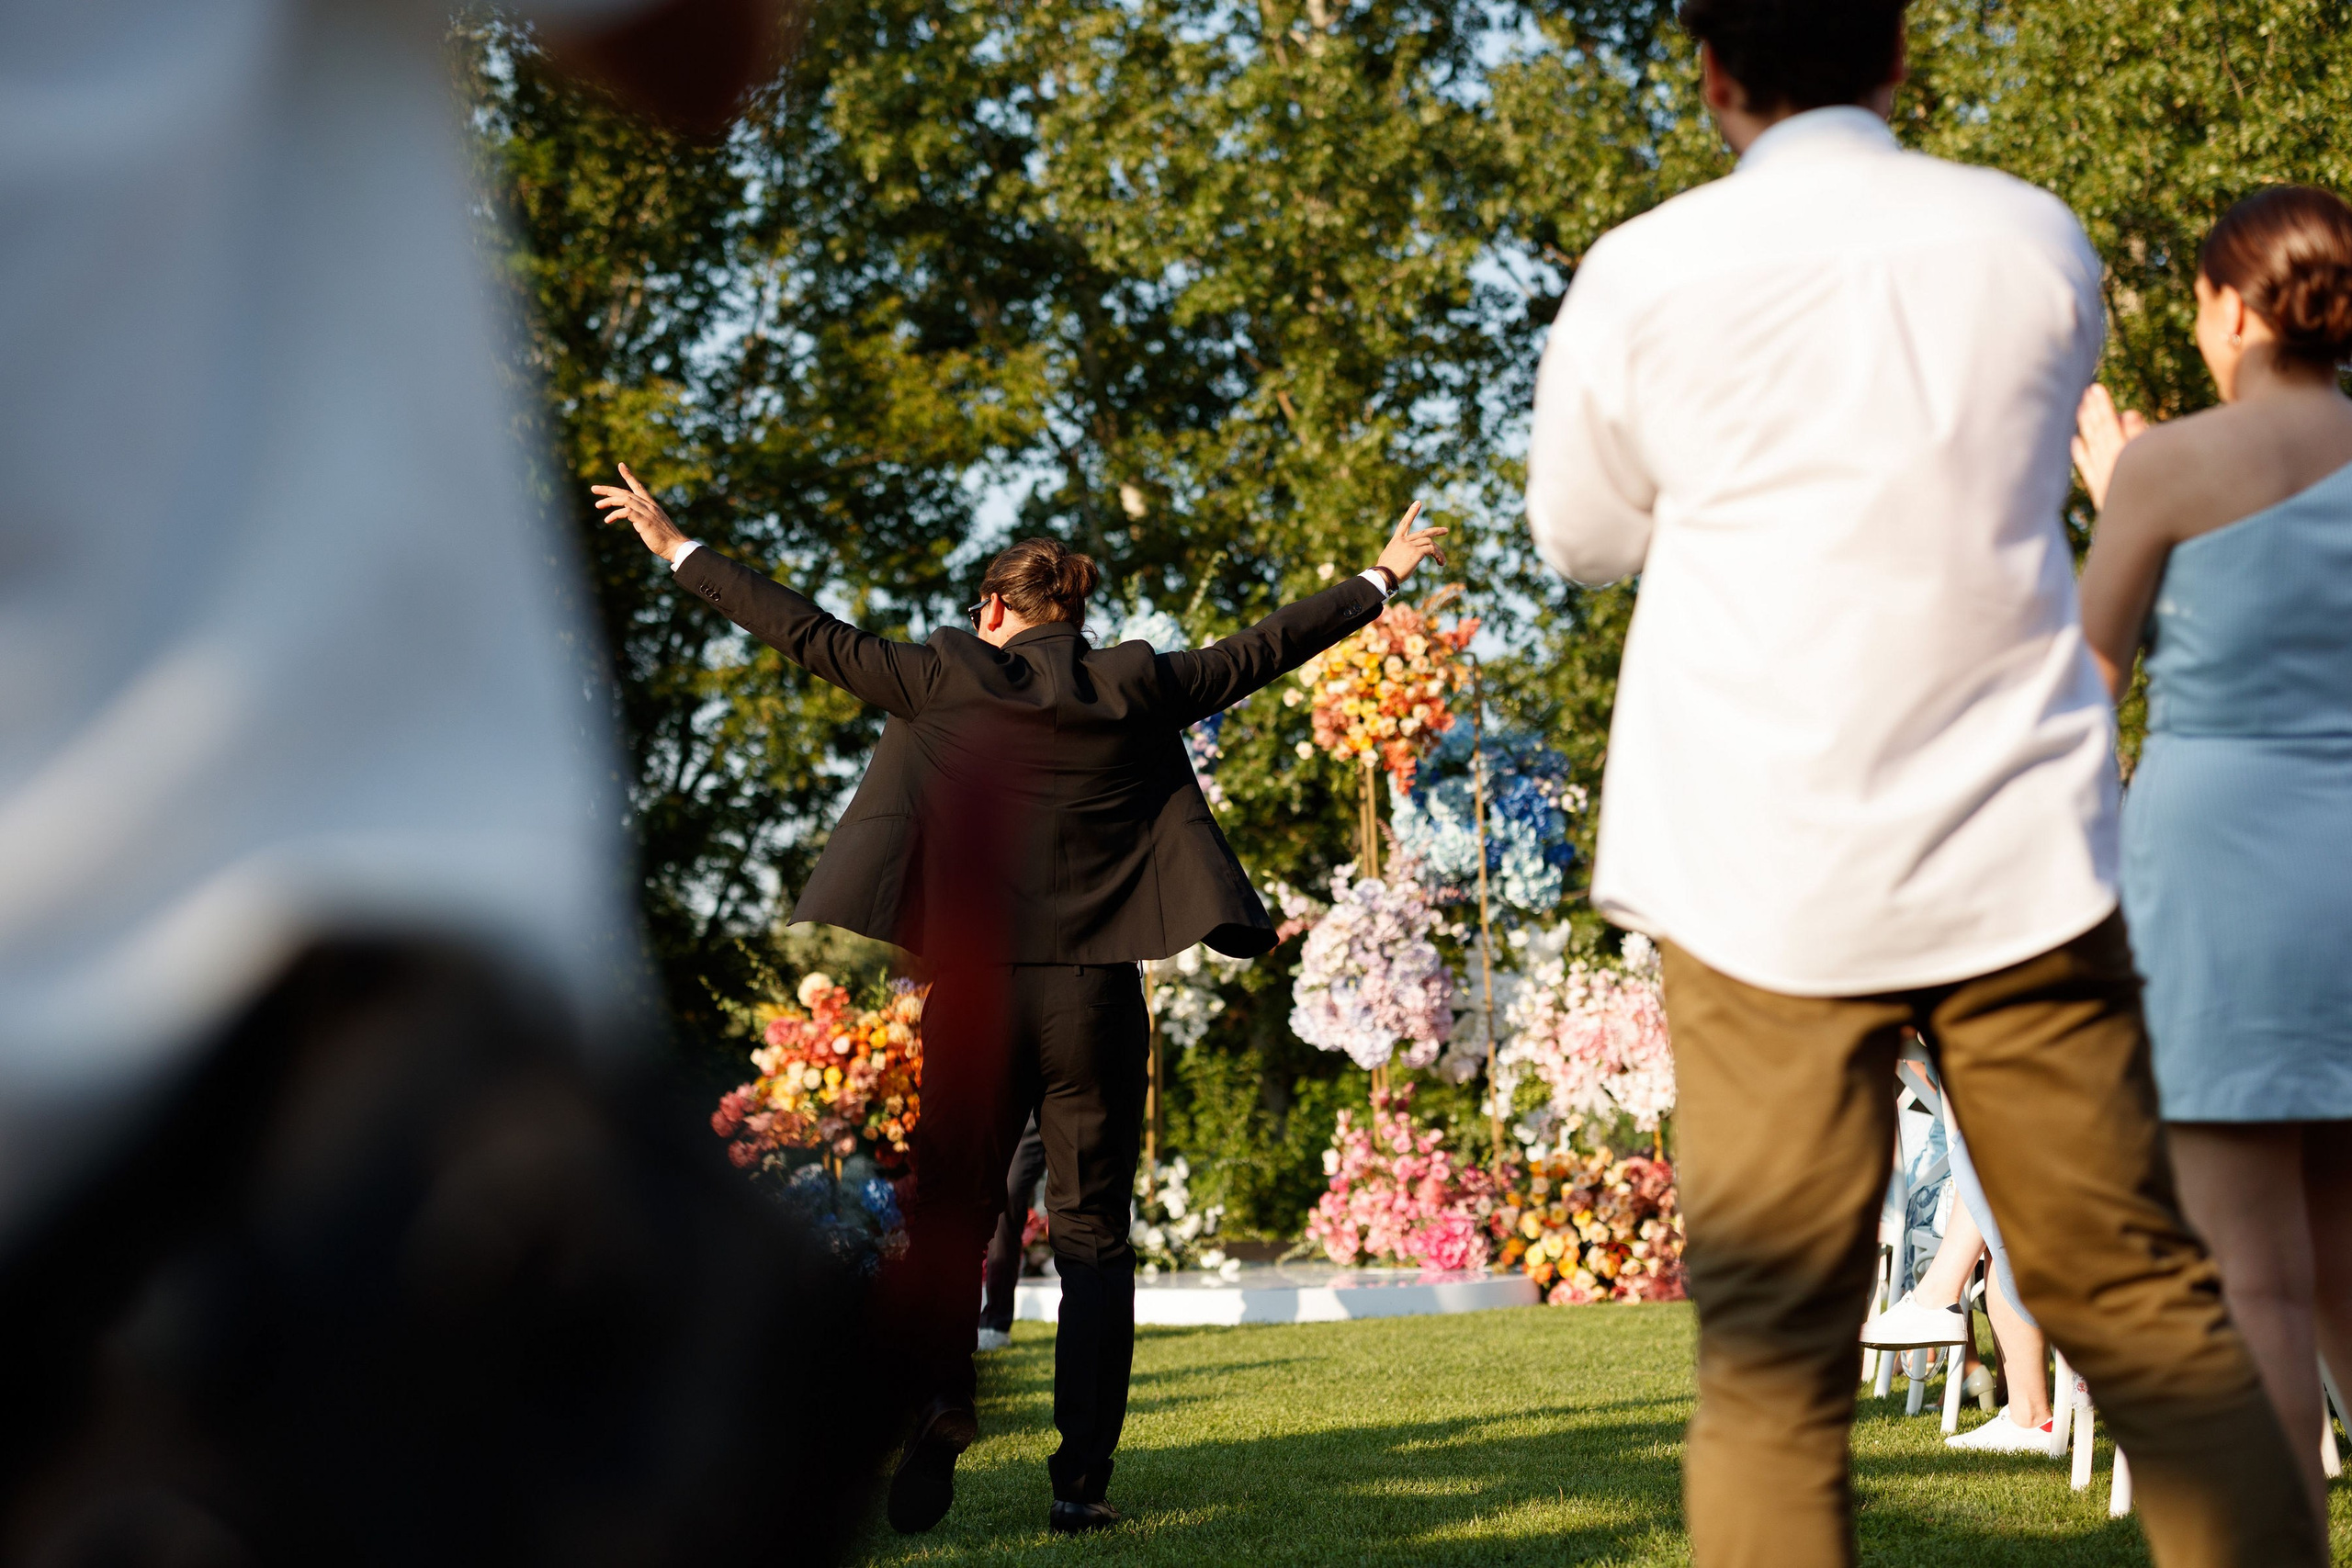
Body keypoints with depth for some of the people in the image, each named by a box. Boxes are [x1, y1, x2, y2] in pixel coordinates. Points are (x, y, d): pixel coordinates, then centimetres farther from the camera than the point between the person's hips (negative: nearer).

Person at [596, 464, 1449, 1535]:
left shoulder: (944, 678, 1)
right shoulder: (1136, 688, 4)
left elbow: (807, 636, 6)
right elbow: (1262, 650, 13)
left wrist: (678, 550, 16)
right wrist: (1381, 578, 27)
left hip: (973, 988, 0)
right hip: (1096, 996, 1)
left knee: (946, 1224, 10)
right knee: (1091, 1235, 5)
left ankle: (931, 1422, -6)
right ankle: (1081, 1478, 1)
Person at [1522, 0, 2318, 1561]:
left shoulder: (1643, 276, -2)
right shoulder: (2034, 241, 4)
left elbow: (1581, 533, 13)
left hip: (1762, 886, -1)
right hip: (2022, 860, 2)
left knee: (1772, 1355, -1)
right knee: (2146, 1307, 7)